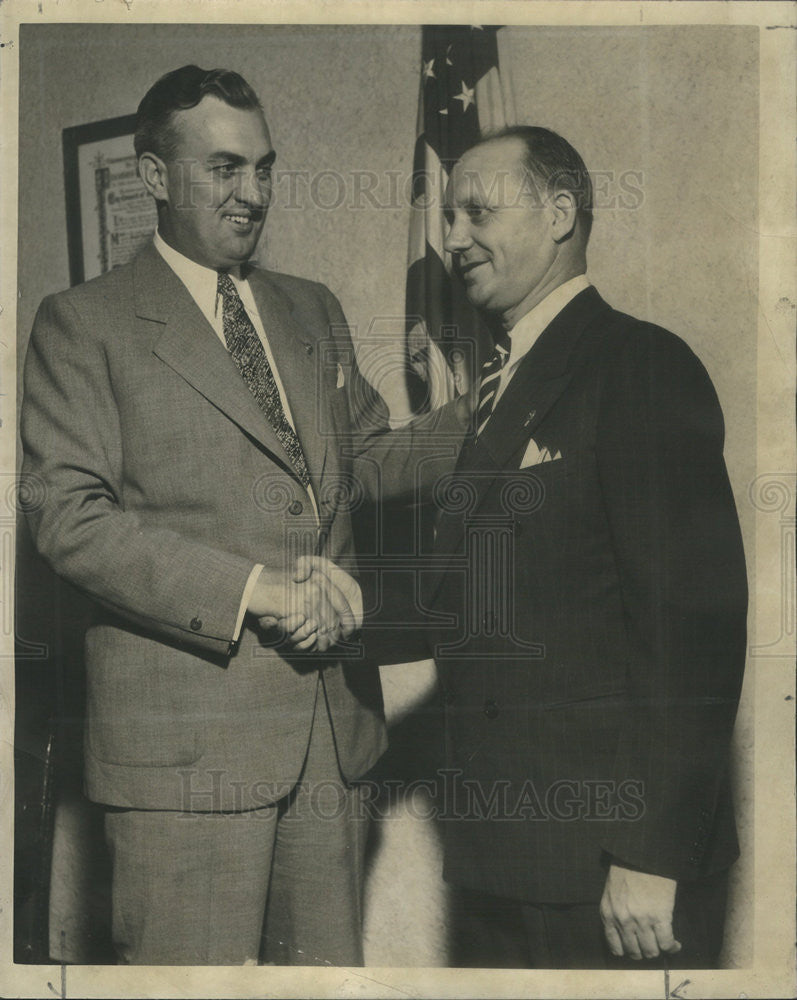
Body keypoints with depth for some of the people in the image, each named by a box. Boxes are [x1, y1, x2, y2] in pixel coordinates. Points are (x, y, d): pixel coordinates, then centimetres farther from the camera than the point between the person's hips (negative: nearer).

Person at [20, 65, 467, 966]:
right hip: (184, 738, -5)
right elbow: (68, 518, -10)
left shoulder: (314, 310, 17)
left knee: (332, 964, 14)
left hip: (334, 718, 5)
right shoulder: (83, 324, -1)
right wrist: (253, 588, -18)